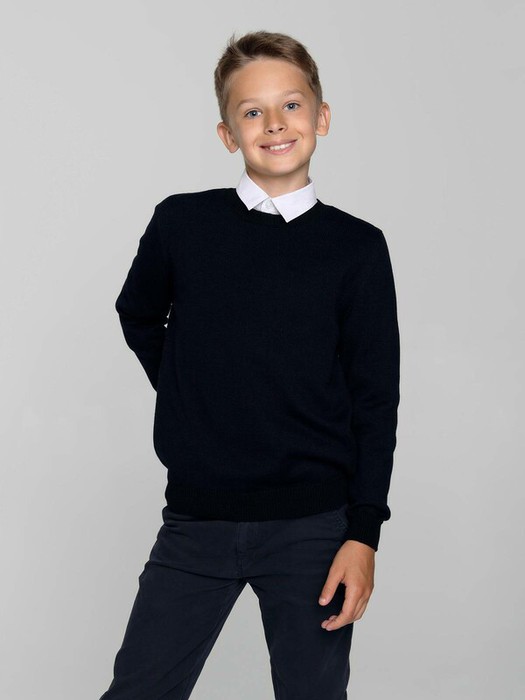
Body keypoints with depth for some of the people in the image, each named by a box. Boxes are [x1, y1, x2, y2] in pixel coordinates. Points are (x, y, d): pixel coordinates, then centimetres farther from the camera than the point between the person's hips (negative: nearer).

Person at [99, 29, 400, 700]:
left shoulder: (356, 247, -2)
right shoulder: (180, 223, 1)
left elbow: (376, 399, -1)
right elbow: (138, 317, 20)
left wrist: (363, 533, -6)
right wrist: (185, 395, 8)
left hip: (313, 527, -1)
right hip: (196, 520, 1)